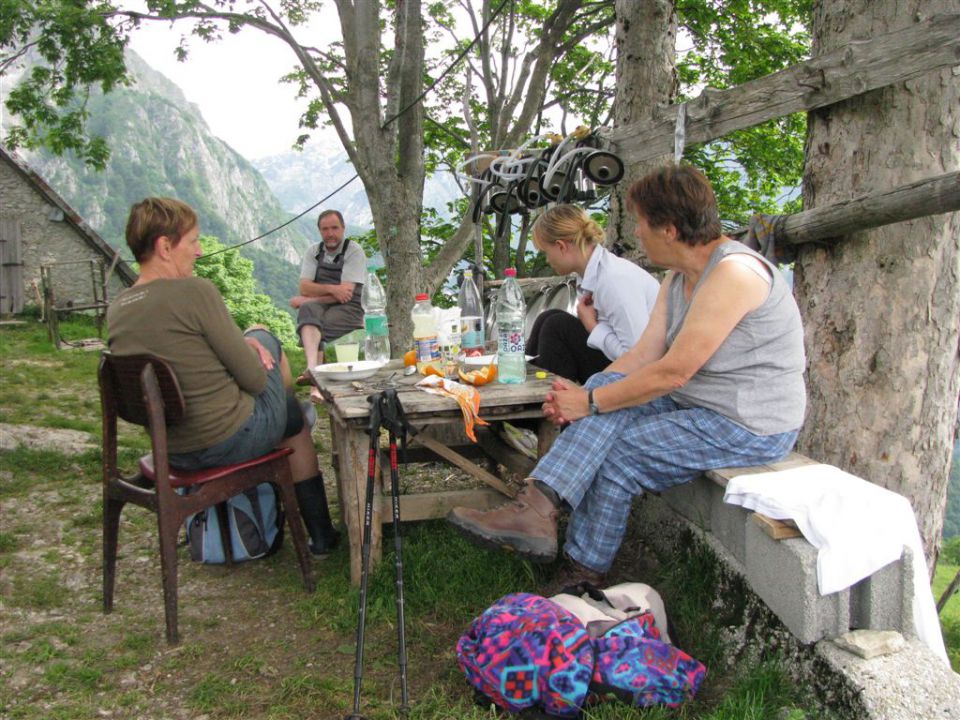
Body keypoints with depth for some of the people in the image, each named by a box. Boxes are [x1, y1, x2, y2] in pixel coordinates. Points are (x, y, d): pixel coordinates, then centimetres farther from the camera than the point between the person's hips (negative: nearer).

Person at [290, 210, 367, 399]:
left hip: (348, 310, -3)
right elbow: (305, 287, 0)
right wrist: (331, 289, -19)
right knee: (308, 310, -31)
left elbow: (346, 294, -12)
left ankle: (312, 371, -25)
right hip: (318, 306, 3)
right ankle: (313, 368, -51)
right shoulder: (314, 251, 11)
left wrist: (304, 301, -10)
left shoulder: (354, 252, -3)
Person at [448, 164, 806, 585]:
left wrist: (590, 403, -19)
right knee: (606, 391, -13)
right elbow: (644, 354, 3)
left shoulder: (733, 272, -23)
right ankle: (538, 507, -19)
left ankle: (586, 571, -5)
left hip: (752, 426, -8)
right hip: (694, 402, 8)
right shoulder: (678, 277, 9)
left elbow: (673, 372, -26)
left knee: (618, 452, -16)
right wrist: (580, 397, -11)